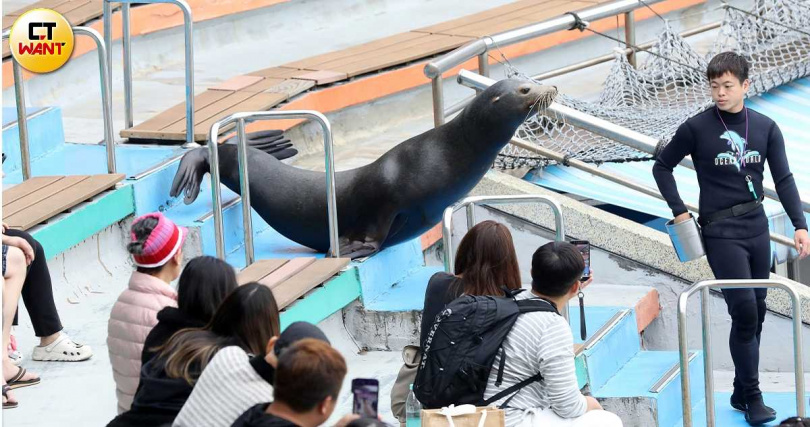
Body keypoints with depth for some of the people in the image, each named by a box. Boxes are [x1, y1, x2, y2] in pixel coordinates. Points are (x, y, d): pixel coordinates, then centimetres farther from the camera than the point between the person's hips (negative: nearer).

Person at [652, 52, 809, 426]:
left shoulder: (765, 128, 4)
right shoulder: (697, 128, -6)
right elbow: (662, 167, 5)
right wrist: (679, 212, -2)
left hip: (757, 227, 5)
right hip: (720, 232, -5)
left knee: (756, 312, 8)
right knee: (744, 310, -13)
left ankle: (742, 393, 19)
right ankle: (751, 396, -5)